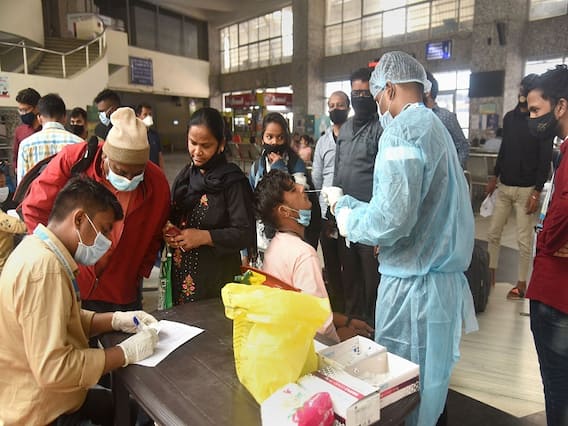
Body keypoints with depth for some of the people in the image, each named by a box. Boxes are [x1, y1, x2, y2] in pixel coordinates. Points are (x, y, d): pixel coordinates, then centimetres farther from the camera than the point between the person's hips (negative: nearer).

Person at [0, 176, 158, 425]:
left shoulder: (41, 251, 3)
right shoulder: (43, 266, -29)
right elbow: (54, 369, -32)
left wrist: (116, 320, 1)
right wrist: (127, 352, -21)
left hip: (50, 399, 9)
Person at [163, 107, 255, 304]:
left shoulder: (232, 180, -11)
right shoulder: (185, 175, 8)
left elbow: (246, 234, -15)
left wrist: (204, 237, -20)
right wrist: (168, 231, -2)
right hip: (181, 273, 6)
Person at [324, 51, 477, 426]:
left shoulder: (403, 129, -16)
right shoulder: (435, 126, 14)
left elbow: (391, 221, -25)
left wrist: (349, 220, -5)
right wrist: (346, 202, 22)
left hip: (415, 284, -9)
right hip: (444, 277, 9)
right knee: (427, 387, 22)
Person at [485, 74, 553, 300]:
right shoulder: (509, 117, 9)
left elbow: (545, 159, -10)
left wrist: (537, 192, -15)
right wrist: (494, 177, 15)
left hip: (526, 189, -5)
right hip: (504, 186, 5)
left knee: (524, 239, 2)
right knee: (493, 233, 8)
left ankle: (522, 284, 14)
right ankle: (490, 274, 20)